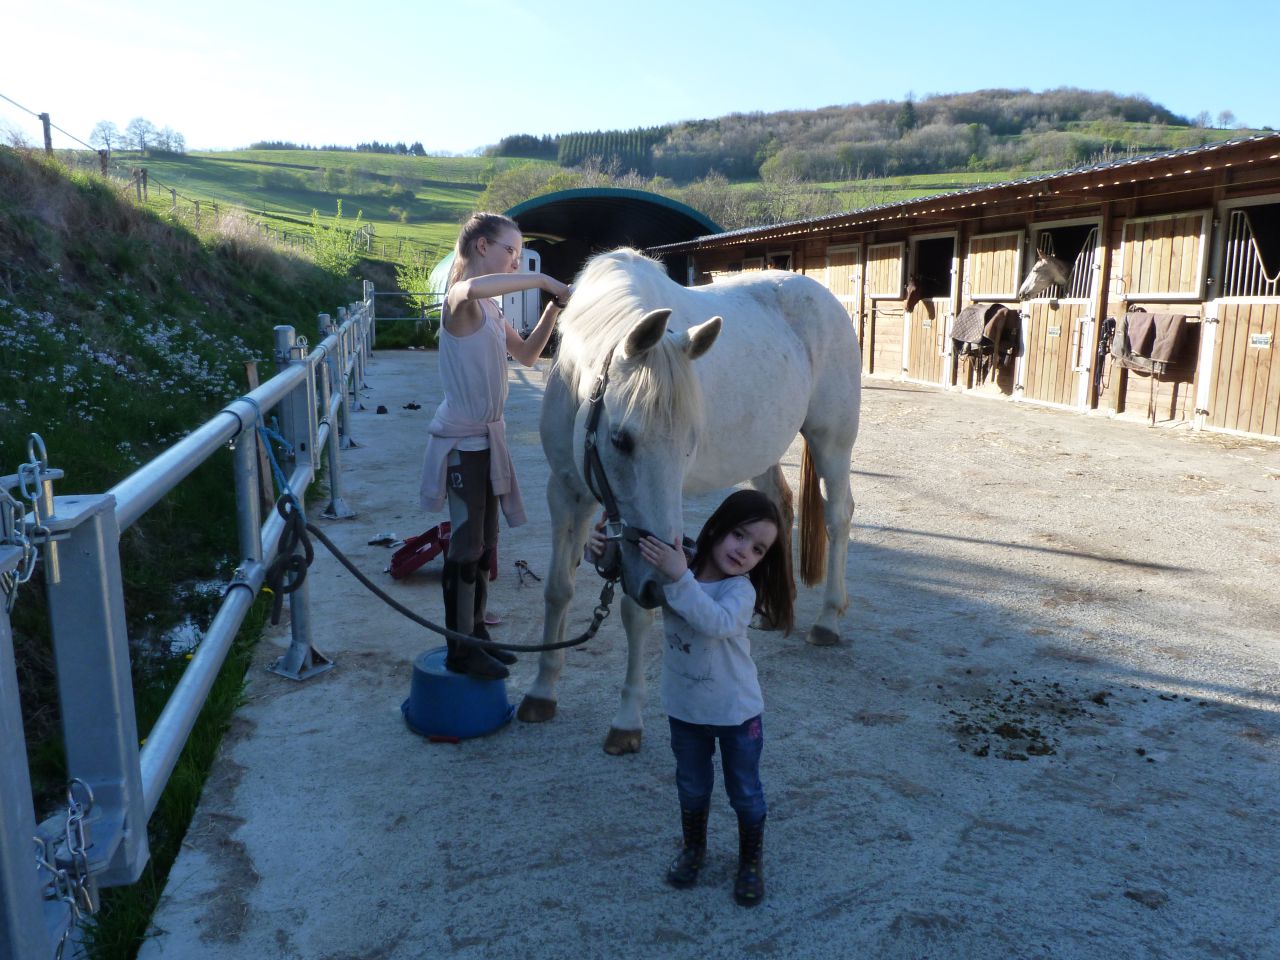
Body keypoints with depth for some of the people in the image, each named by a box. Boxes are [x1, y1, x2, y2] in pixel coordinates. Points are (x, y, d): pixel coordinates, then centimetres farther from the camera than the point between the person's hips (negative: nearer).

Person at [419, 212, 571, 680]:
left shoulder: (491, 309, 12)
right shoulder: (461, 299, -17)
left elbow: (527, 355, 20)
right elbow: (472, 287, -43)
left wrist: (552, 311, 5)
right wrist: (542, 280, -32)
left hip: (487, 436, 9)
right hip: (462, 439, -9)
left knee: (484, 541, 16)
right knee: (466, 544, -2)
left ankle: (475, 634, 29)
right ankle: (460, 651, 11)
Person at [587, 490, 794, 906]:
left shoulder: (742, 590, -24)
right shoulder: (672, 562, -13)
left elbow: (717, 622, -44)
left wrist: (679, 578, -52)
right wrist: (599, 547, -27)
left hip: (737, 713, -3)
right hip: (685, 708, 3)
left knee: (745, 793, 16)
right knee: (692, 787, 24)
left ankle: (751, 862, 40)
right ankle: (693, 848, 49)